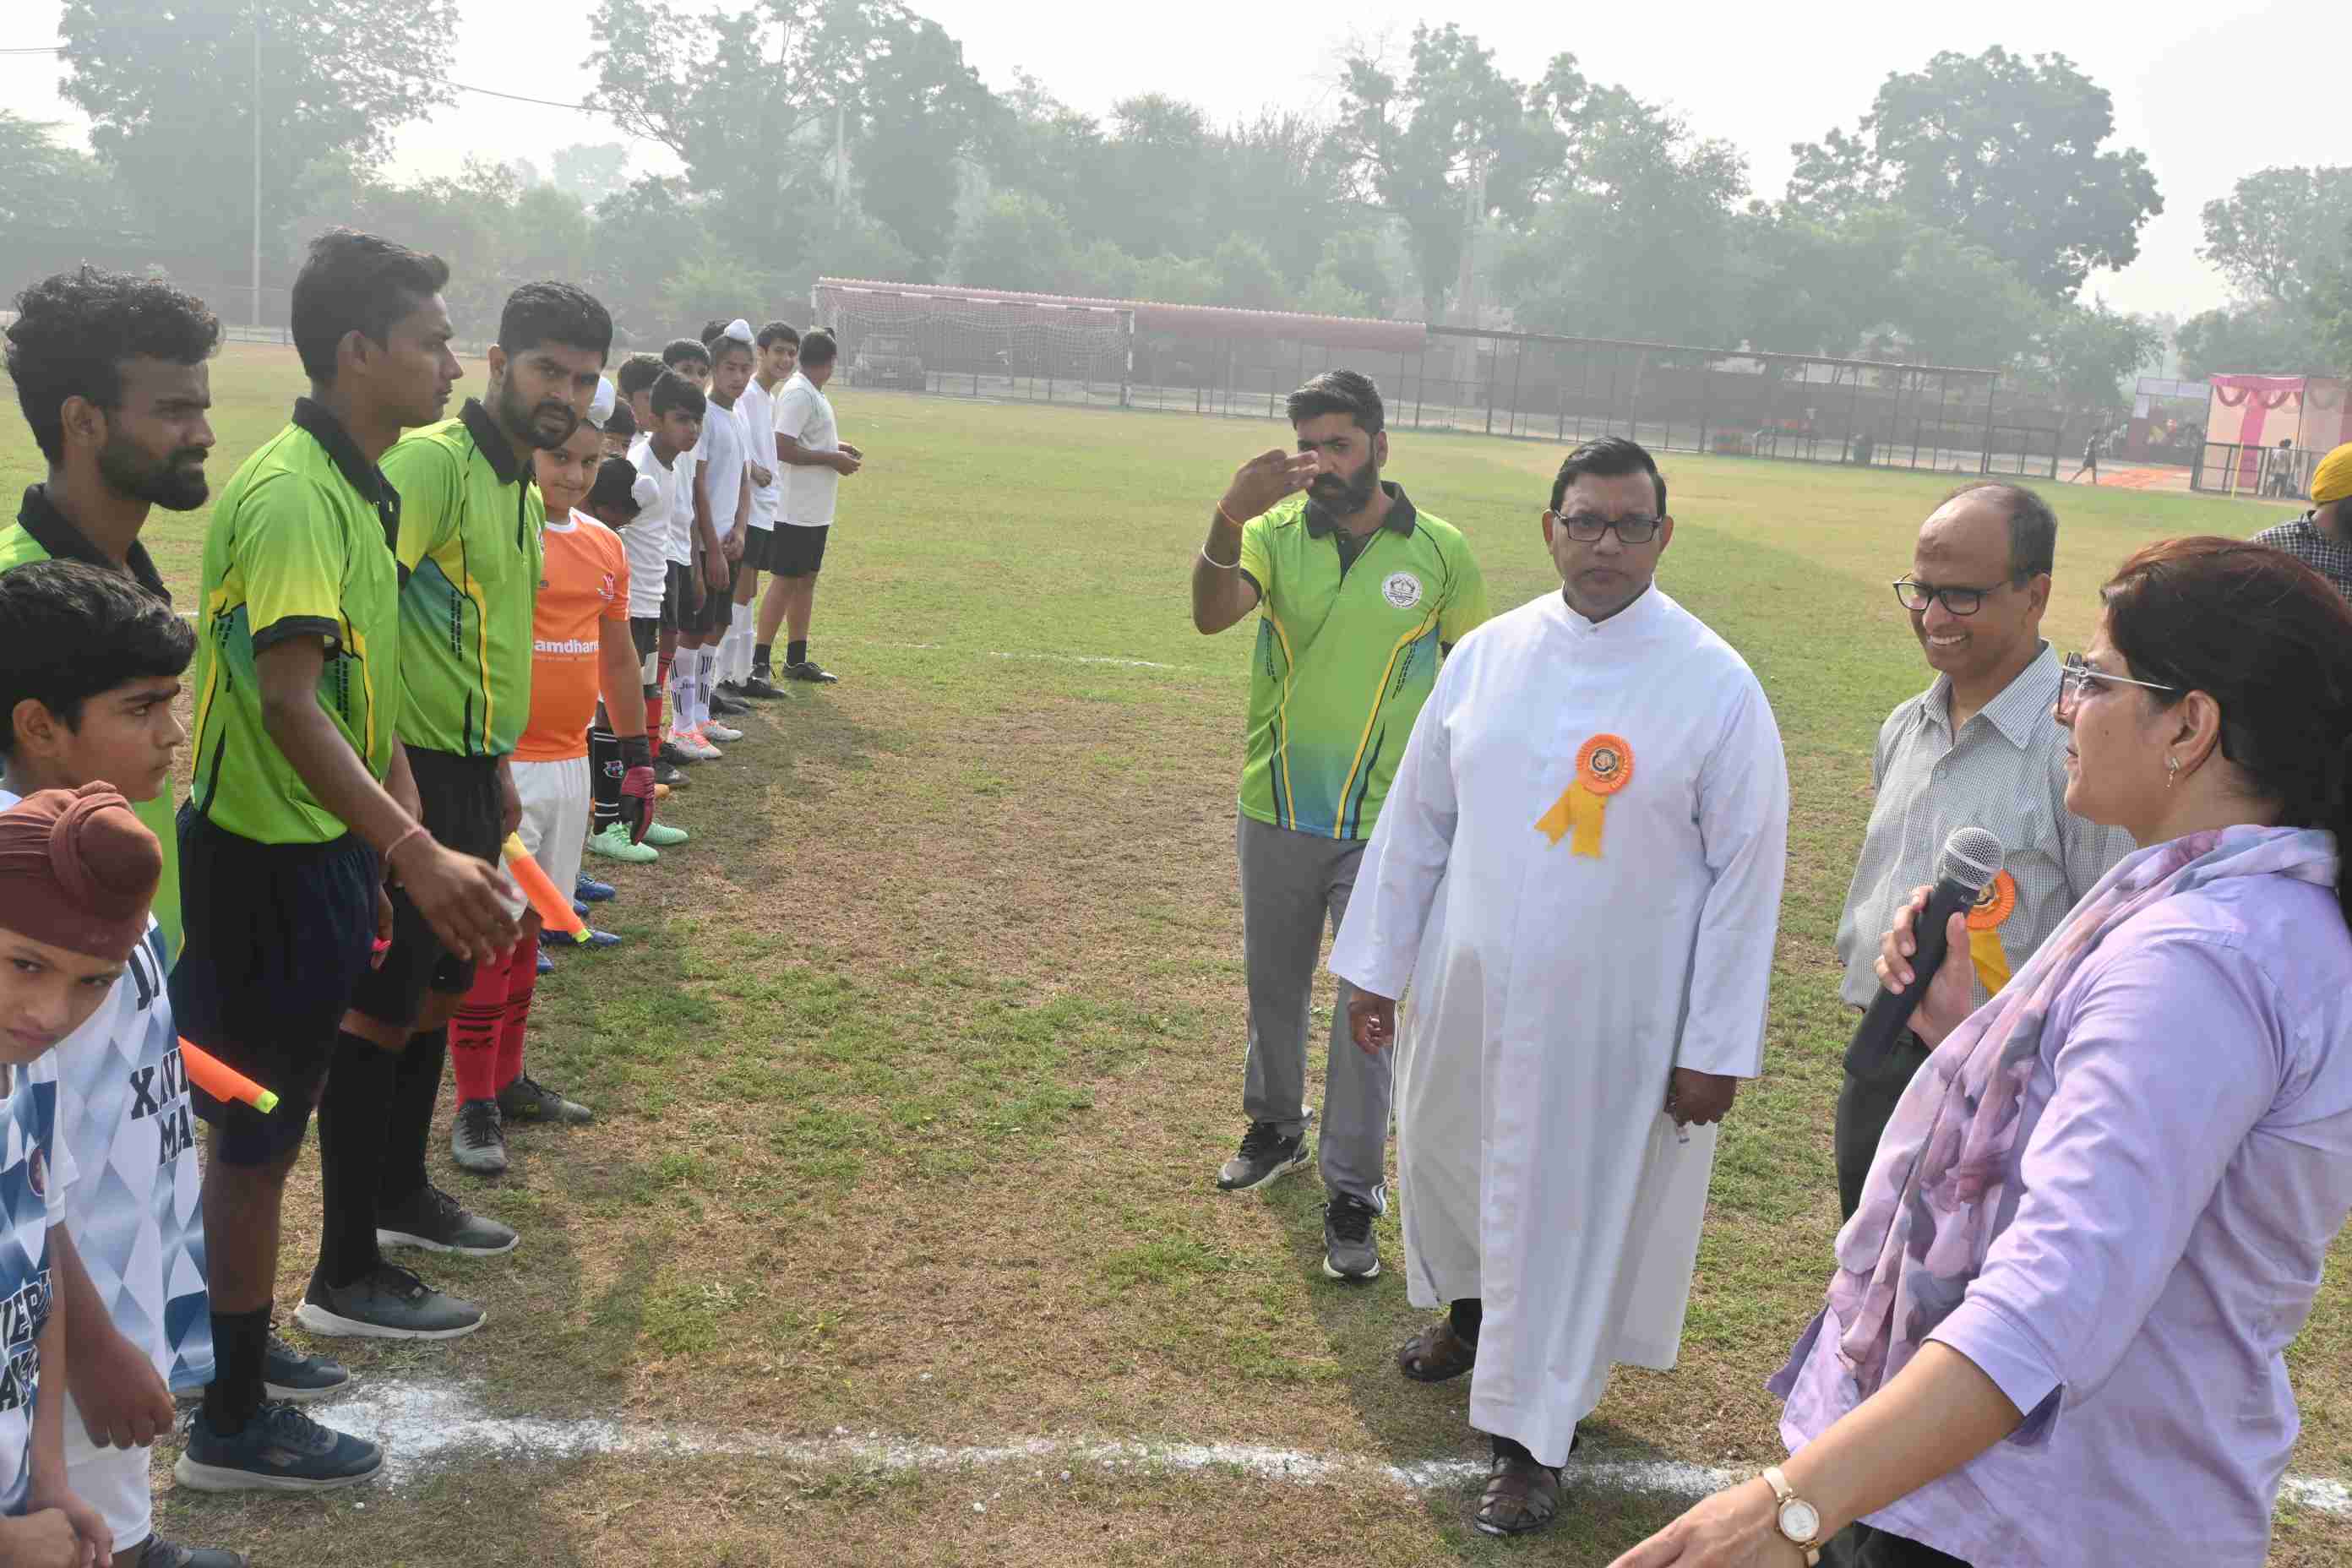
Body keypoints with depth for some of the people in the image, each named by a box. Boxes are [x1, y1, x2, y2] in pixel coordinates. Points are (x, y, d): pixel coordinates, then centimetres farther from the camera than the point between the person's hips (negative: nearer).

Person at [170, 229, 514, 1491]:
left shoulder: (359, 487, 9)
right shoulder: (289, 495, -21)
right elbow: (287, 702, -32)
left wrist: (413, 836, 19)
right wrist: (417, 854, -40)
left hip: (318, 851, 9)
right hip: (267, 862, -9)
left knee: (260, 1129, 20)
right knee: (256, 1135, 2)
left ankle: (236, 1352, 37)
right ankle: (232, 1425, 16)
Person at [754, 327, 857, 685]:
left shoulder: (813, 394, 13)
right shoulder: (798, 394, -17)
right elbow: (783, 448, -24)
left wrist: (837, 447, 11)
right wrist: (833, 459, -17)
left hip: (815, 509, 10)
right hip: (796, 510, -10)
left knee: (806, 579, 13)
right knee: (784, 581, -5)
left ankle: (797, 660, 21)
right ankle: (760, 661, 0)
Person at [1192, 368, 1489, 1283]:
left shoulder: (1440, 554, -6)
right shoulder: (1274, 531, -5)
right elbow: (1211, 615, -24)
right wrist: (1229, 519, -42)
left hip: (1386, 829, -2)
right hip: (1275, 817, 2)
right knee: (1272, 987, 18)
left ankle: (1352, 1197, 14)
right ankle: (1275, 1129, 42)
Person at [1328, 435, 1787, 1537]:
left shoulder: (1717, 687, -11)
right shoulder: (1487, 656, 0)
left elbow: (1745, 874, -9)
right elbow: (1417, 817, 7)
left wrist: (1716, 1048, -9)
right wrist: (1375, 966, 8)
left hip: (1609, 1019, -4)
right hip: (1468, 990, 4)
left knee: (1569, 1214, 6)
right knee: (1444, 1160, 21)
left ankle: (1531, 1437, 26)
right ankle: (1472, 1311, 53)